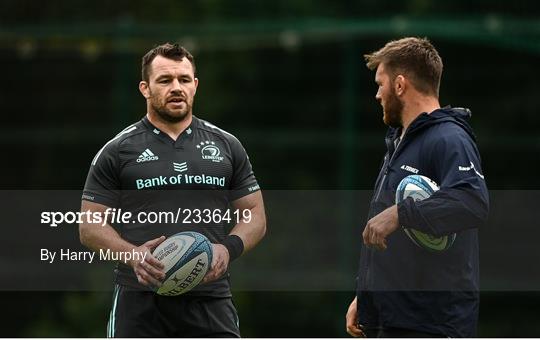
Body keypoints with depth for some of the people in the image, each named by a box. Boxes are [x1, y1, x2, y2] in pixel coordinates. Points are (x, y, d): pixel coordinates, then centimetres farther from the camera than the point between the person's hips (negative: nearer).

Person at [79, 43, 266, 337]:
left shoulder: (226, 146, 12)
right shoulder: (116, 152, 5)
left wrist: (229, 248, -8)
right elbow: (90, 226, 4)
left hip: (209, 299, 1)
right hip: (140, 301, -1)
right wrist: (133, 254, -15)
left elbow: (255, 215, 14)